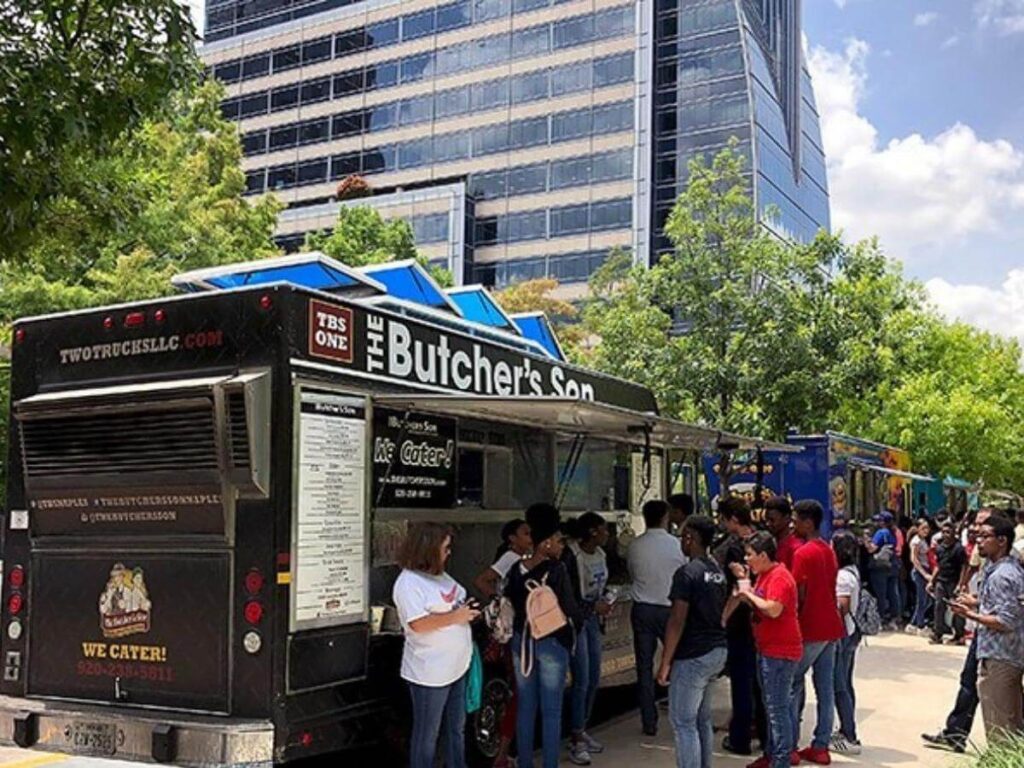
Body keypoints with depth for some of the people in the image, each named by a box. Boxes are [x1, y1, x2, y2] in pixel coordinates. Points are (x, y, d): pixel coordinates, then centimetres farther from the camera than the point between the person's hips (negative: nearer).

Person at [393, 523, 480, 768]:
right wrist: (454, 617, -23)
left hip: (456, 666, 9)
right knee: (427, 735, 5)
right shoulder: (409, 583, -20)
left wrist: (467, 610, 2)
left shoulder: (439, 575, 9)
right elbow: (418, 624, -28)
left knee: (456, 727, 21)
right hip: (430, 672, -9)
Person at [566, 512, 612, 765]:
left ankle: (582, 731, 26)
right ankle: (576, 741, 3)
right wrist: (593, 606, -19)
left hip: (592, 619, 8)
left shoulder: (599, 555, 5)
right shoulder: (573, 557, -20)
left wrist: (603, 604, 0)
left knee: (594, 680, 12)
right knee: (581, 681, -7)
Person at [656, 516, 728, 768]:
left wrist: (665, 662, -14)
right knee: (703, 720, 17)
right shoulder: (718, 570, 9)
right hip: (717, 651, 8)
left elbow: (677, 621, -19)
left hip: (693, 656, -8)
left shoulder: (687, 573, -17)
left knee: (684, 723, -2)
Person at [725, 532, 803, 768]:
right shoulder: (764, 575, 13)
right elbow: (757, 604, 14)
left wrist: (748, 593, -19)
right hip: (767, 649, 11)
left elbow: (773, 609, -30)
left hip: (781, 652, -11)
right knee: (772, 705, 18)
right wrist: (744, 582, 3)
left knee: (777, 707, -5)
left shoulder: (779, 577, -19)